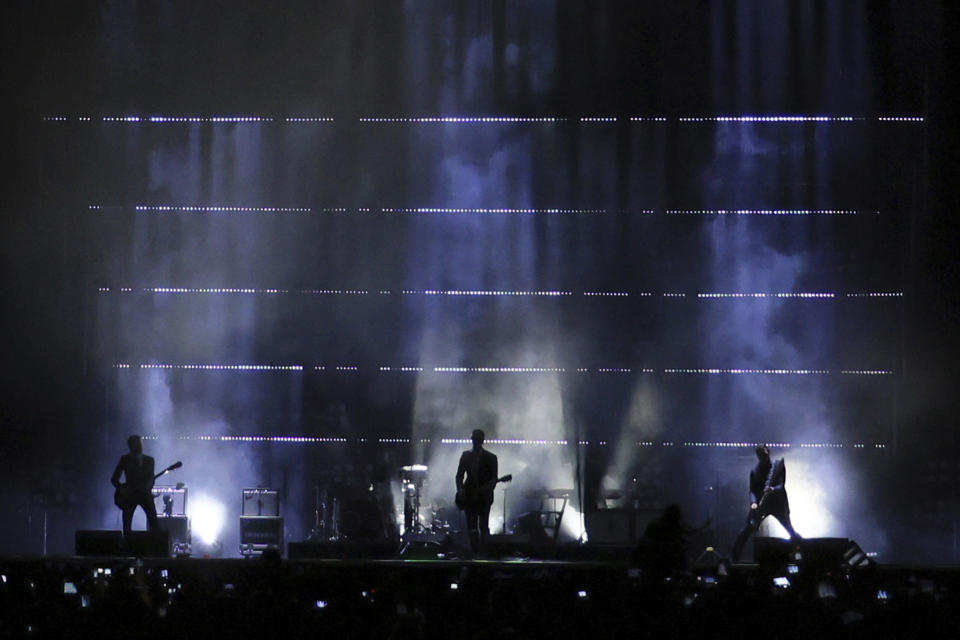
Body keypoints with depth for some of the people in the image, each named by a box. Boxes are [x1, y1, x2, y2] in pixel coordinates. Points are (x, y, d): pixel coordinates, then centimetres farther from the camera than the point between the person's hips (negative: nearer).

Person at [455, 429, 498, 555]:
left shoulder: (490, 458, 3)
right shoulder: (466, 455, 10)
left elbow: (494, 478, -1)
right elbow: (459, 475, 9)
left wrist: (489, 487, -20)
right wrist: (460, 489, -6)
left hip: (484, 496, -2)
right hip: (469, 496, 2)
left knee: (483, 526, -3)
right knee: (471, 527, -3)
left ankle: (483, 552, 6)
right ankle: (475, 551, 0)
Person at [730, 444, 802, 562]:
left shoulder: (778, 464, 0)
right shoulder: (754, 471, 7)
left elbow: (783, 484, -7)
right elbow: (752, 490, 3)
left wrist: (773, 489, -28)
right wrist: (753, 503, -17)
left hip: (778, 503, -2)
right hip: (760, 505, 2)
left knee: (791, 532, 3)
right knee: (745, 532, -7)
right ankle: (733, 558, -2)